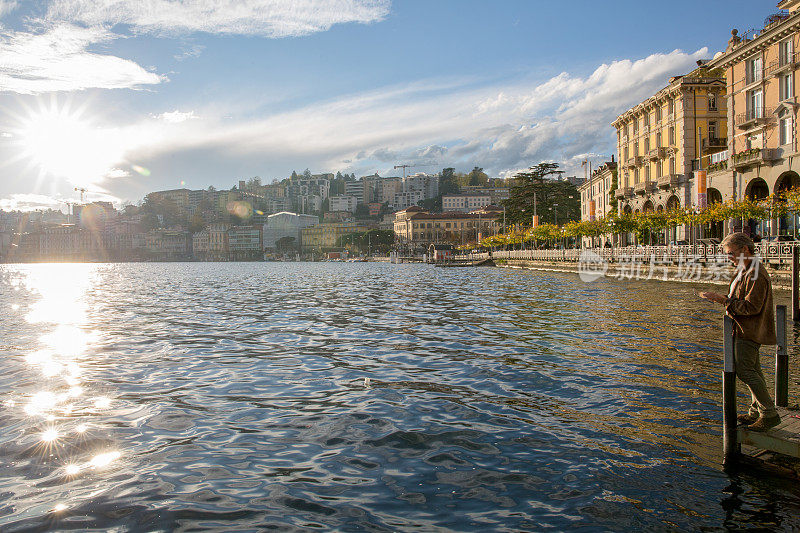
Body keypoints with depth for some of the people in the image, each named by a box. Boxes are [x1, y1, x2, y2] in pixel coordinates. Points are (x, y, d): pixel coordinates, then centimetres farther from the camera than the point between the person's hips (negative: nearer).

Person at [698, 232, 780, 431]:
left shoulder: (757, 275, -19)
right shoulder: (745, 272, 14)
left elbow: (751, 307, -23)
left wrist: (724, 300, -21)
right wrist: (724, 299, 9)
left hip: (749, 331, -11)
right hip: (745, 330, 11)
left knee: (744, 370, -11)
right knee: (752, 370, 14)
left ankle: (770, 414, -5)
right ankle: (757, 412, 23)